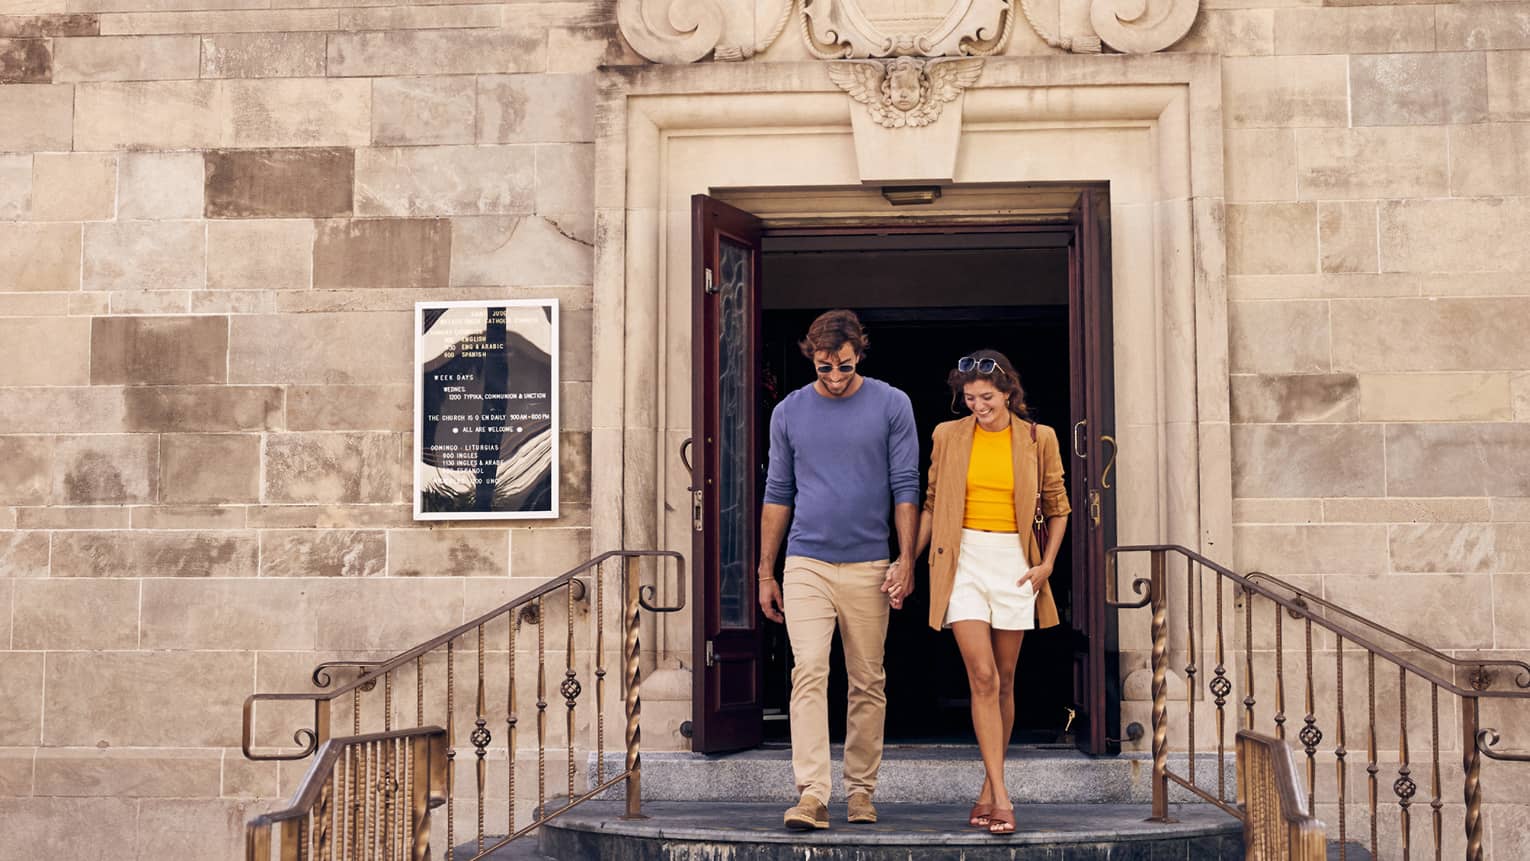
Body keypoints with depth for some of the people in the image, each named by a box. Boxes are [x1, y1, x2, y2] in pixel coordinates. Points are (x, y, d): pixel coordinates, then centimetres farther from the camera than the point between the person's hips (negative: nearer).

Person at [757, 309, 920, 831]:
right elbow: (778, 494, 11)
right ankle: (811, 794, -14)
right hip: (806, 565, 1)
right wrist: (765, 573, 10)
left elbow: (906, 487, 1)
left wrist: (906, 561, -7)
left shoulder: (891, 405, 1)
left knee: (868, 684, 6)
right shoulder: (789, 413, 6)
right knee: (809, 673, -11)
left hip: (868, 567, 0)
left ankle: (861, 789, 17)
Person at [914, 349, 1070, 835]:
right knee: (983, 677, -10)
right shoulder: (949, 436, 4)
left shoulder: (1038, 439, 3)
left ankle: (988, 789, 20)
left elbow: (1057, 506, 11)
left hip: (1014, 564, 1)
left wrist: (1047, 563, 1)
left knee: (1003, 681, 7)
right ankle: (1000, 798, -10)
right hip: (962, 561, -1)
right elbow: (932, 503, 10)